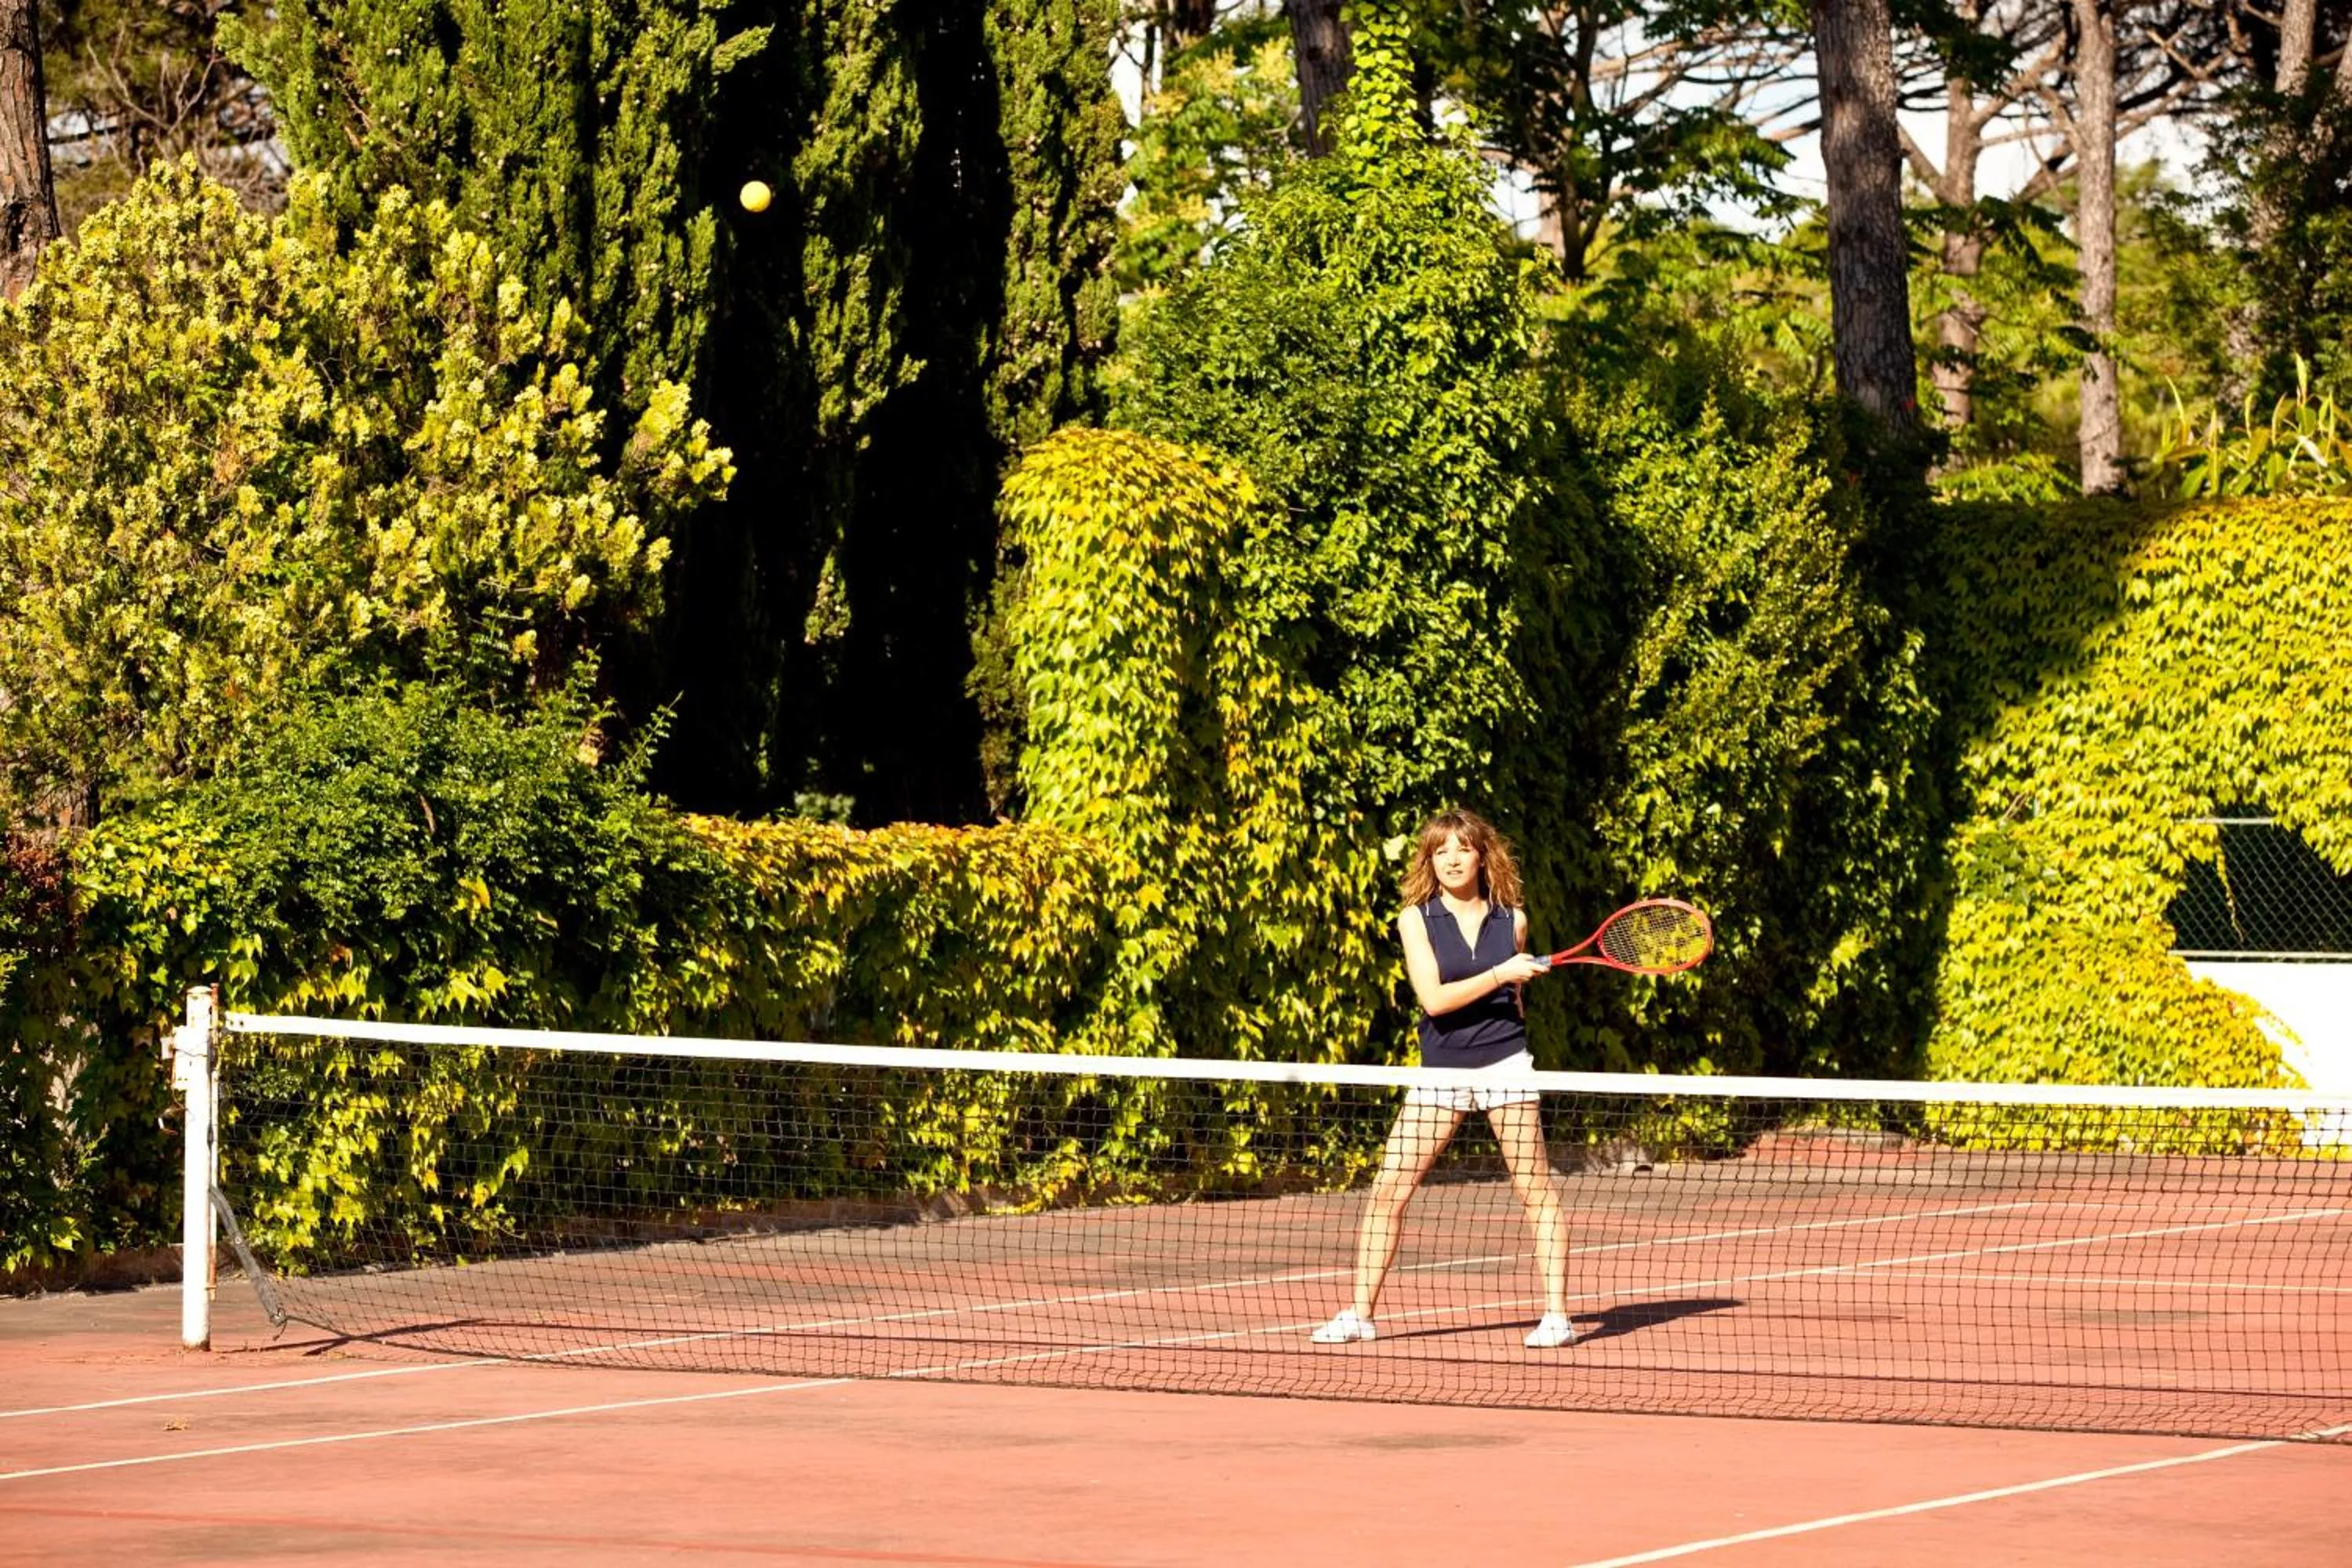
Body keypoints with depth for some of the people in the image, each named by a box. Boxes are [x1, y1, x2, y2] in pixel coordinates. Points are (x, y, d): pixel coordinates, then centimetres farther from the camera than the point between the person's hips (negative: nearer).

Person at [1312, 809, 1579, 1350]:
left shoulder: (1511, 919, 5)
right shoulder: (1416, 919, -1)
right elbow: (1433, 999, -13)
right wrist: (1499, 974, -18)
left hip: (1504, 1062, 0)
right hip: (1440, 1069, 0)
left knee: (1538, 1190, -3)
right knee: (1387, 1191, -4)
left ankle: (1557, 1315, 3)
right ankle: (1359, 1314, 5)